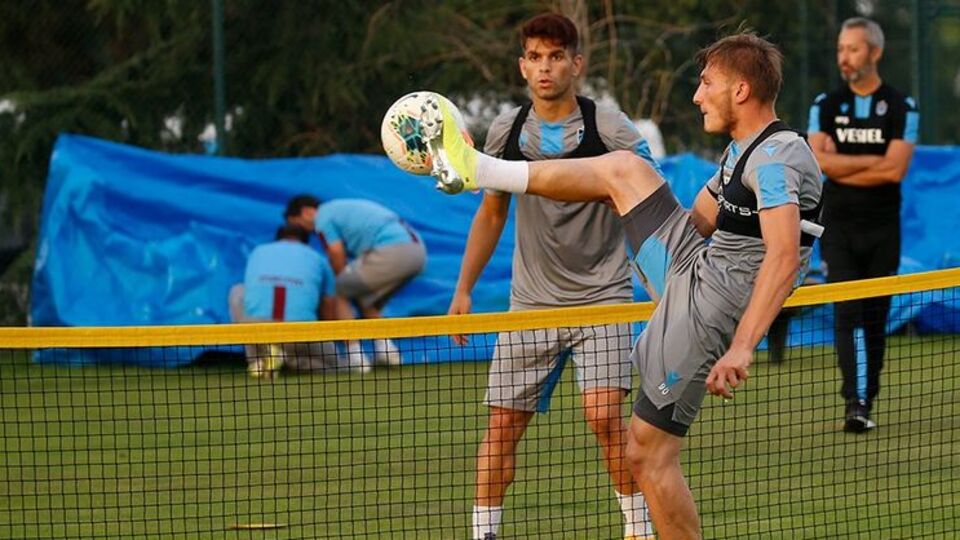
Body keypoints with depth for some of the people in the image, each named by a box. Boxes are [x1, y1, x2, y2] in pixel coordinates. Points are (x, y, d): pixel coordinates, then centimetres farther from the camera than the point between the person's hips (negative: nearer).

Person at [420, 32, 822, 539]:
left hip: (704, 307, -10)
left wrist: (740, 347, -38)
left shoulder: (776, 159, -19)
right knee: (623, 168, 15)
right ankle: (473, 169, 21)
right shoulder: (741, 151, 14)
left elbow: (783, 258, -30)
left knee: (649, 456, -8)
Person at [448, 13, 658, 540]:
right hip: (530, 300, 4)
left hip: (600, 296, -4)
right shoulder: (507, 130, 4)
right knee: (502, 423, 0)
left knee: (604, 413, -18)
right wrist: (464, 289, 16)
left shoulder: (609, 127, -8)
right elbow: (491, 212, 18)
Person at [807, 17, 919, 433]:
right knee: (847, 313, -12)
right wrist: (874, 161, -9)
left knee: (874, 318, 2)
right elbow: (818, 161, -8)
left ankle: (865, 404, 9)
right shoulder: (826, 106, 6)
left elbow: (895, 169, -11)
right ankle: (854, 403, -21)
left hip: (882, 229, 0)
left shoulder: (901, 108, 1)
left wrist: (841, 167, -8)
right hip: (838, 227, 0)